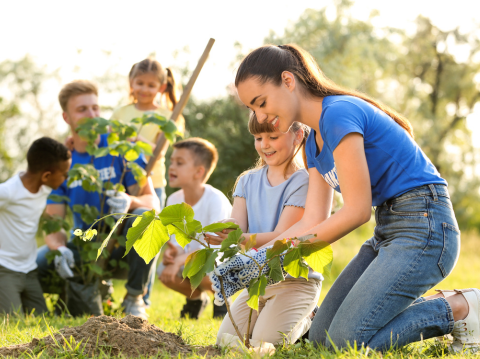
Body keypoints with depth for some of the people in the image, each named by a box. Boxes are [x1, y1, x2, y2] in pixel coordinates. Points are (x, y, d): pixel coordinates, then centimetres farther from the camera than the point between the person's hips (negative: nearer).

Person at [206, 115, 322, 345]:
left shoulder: (303, 181, -12)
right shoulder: (248, 181, 9)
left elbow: (281, 237, -20)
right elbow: (237, 222, -6)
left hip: (296, 279, -6)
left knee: (266, 341, -20)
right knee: (225, 340, -4)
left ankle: (307, 322, 10)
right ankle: (268, 313, 21)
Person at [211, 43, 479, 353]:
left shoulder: (338, 112, -17)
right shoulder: (315, 142, 13)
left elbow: (356, 211, -19)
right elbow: (314, 220, 7)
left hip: (424, 227, -10)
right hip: (387, 232, 10)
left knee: (347, 341, -16)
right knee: (321, 337, 6)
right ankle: (430, 305, 14)